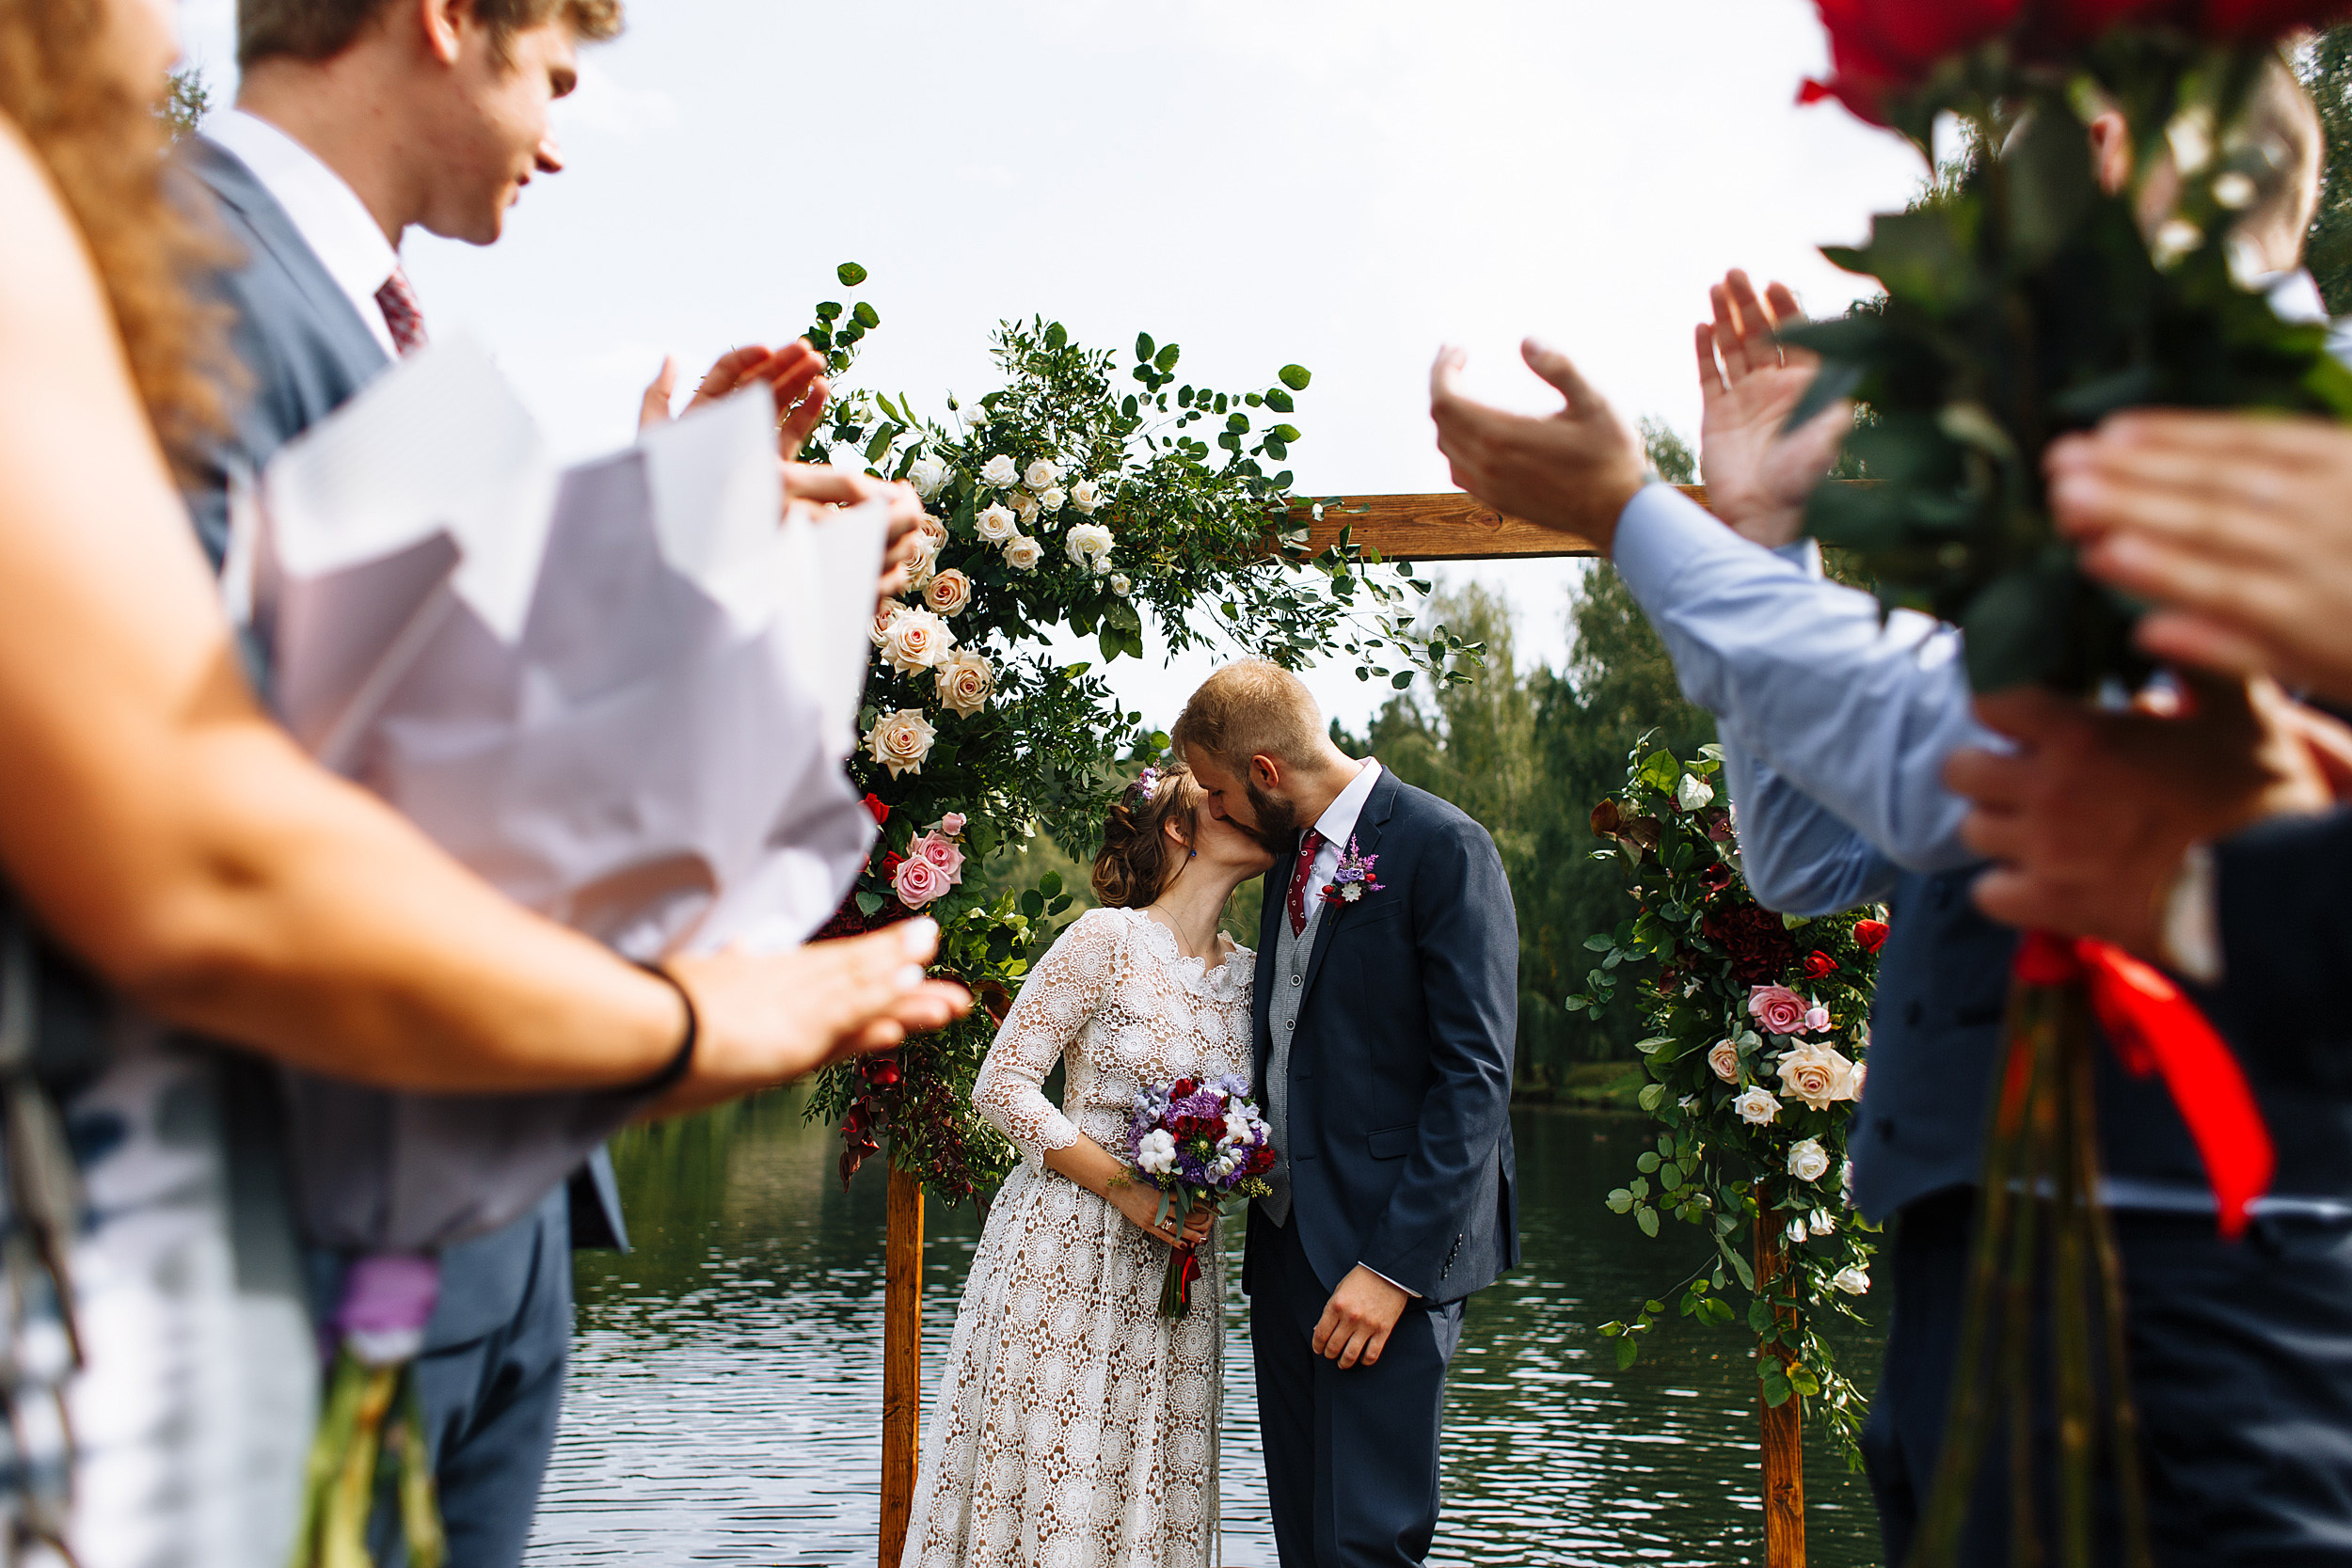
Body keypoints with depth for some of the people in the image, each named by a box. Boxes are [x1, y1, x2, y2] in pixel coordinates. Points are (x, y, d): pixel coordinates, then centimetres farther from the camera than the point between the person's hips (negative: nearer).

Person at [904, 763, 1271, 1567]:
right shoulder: (1107, 939, -10)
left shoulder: (1249, 975, 8)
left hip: (1175, 1265, 5)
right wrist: (1125, 1188, -15)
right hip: (1064, 1249, -5)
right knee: (1043, 1489, -1)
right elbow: (1002, 1084, -11)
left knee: (1147, 1494, 9)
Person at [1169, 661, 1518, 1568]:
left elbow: (1474, 1077, -16)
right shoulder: (1290, 854, 14)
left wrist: (1395, 1264, -20)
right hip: (1288, 1238, 8)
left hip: (1392, 1245, -8)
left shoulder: (1442, 849, -11)